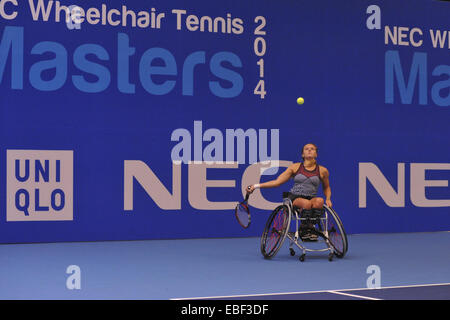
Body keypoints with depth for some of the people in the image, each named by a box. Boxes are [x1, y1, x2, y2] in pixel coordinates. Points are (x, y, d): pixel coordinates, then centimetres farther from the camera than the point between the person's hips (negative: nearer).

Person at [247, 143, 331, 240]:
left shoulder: (322, 170, 9)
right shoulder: (295, 167, 7)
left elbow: (326, 187, 26)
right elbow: (277, 181, 5)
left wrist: (328, 199, 5)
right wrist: (256, 186, -3)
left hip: (312, 198, 1)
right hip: (295, 198, -1)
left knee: (319, 201, -36)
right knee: (307, 203, -37)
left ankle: (310, 228, -23)